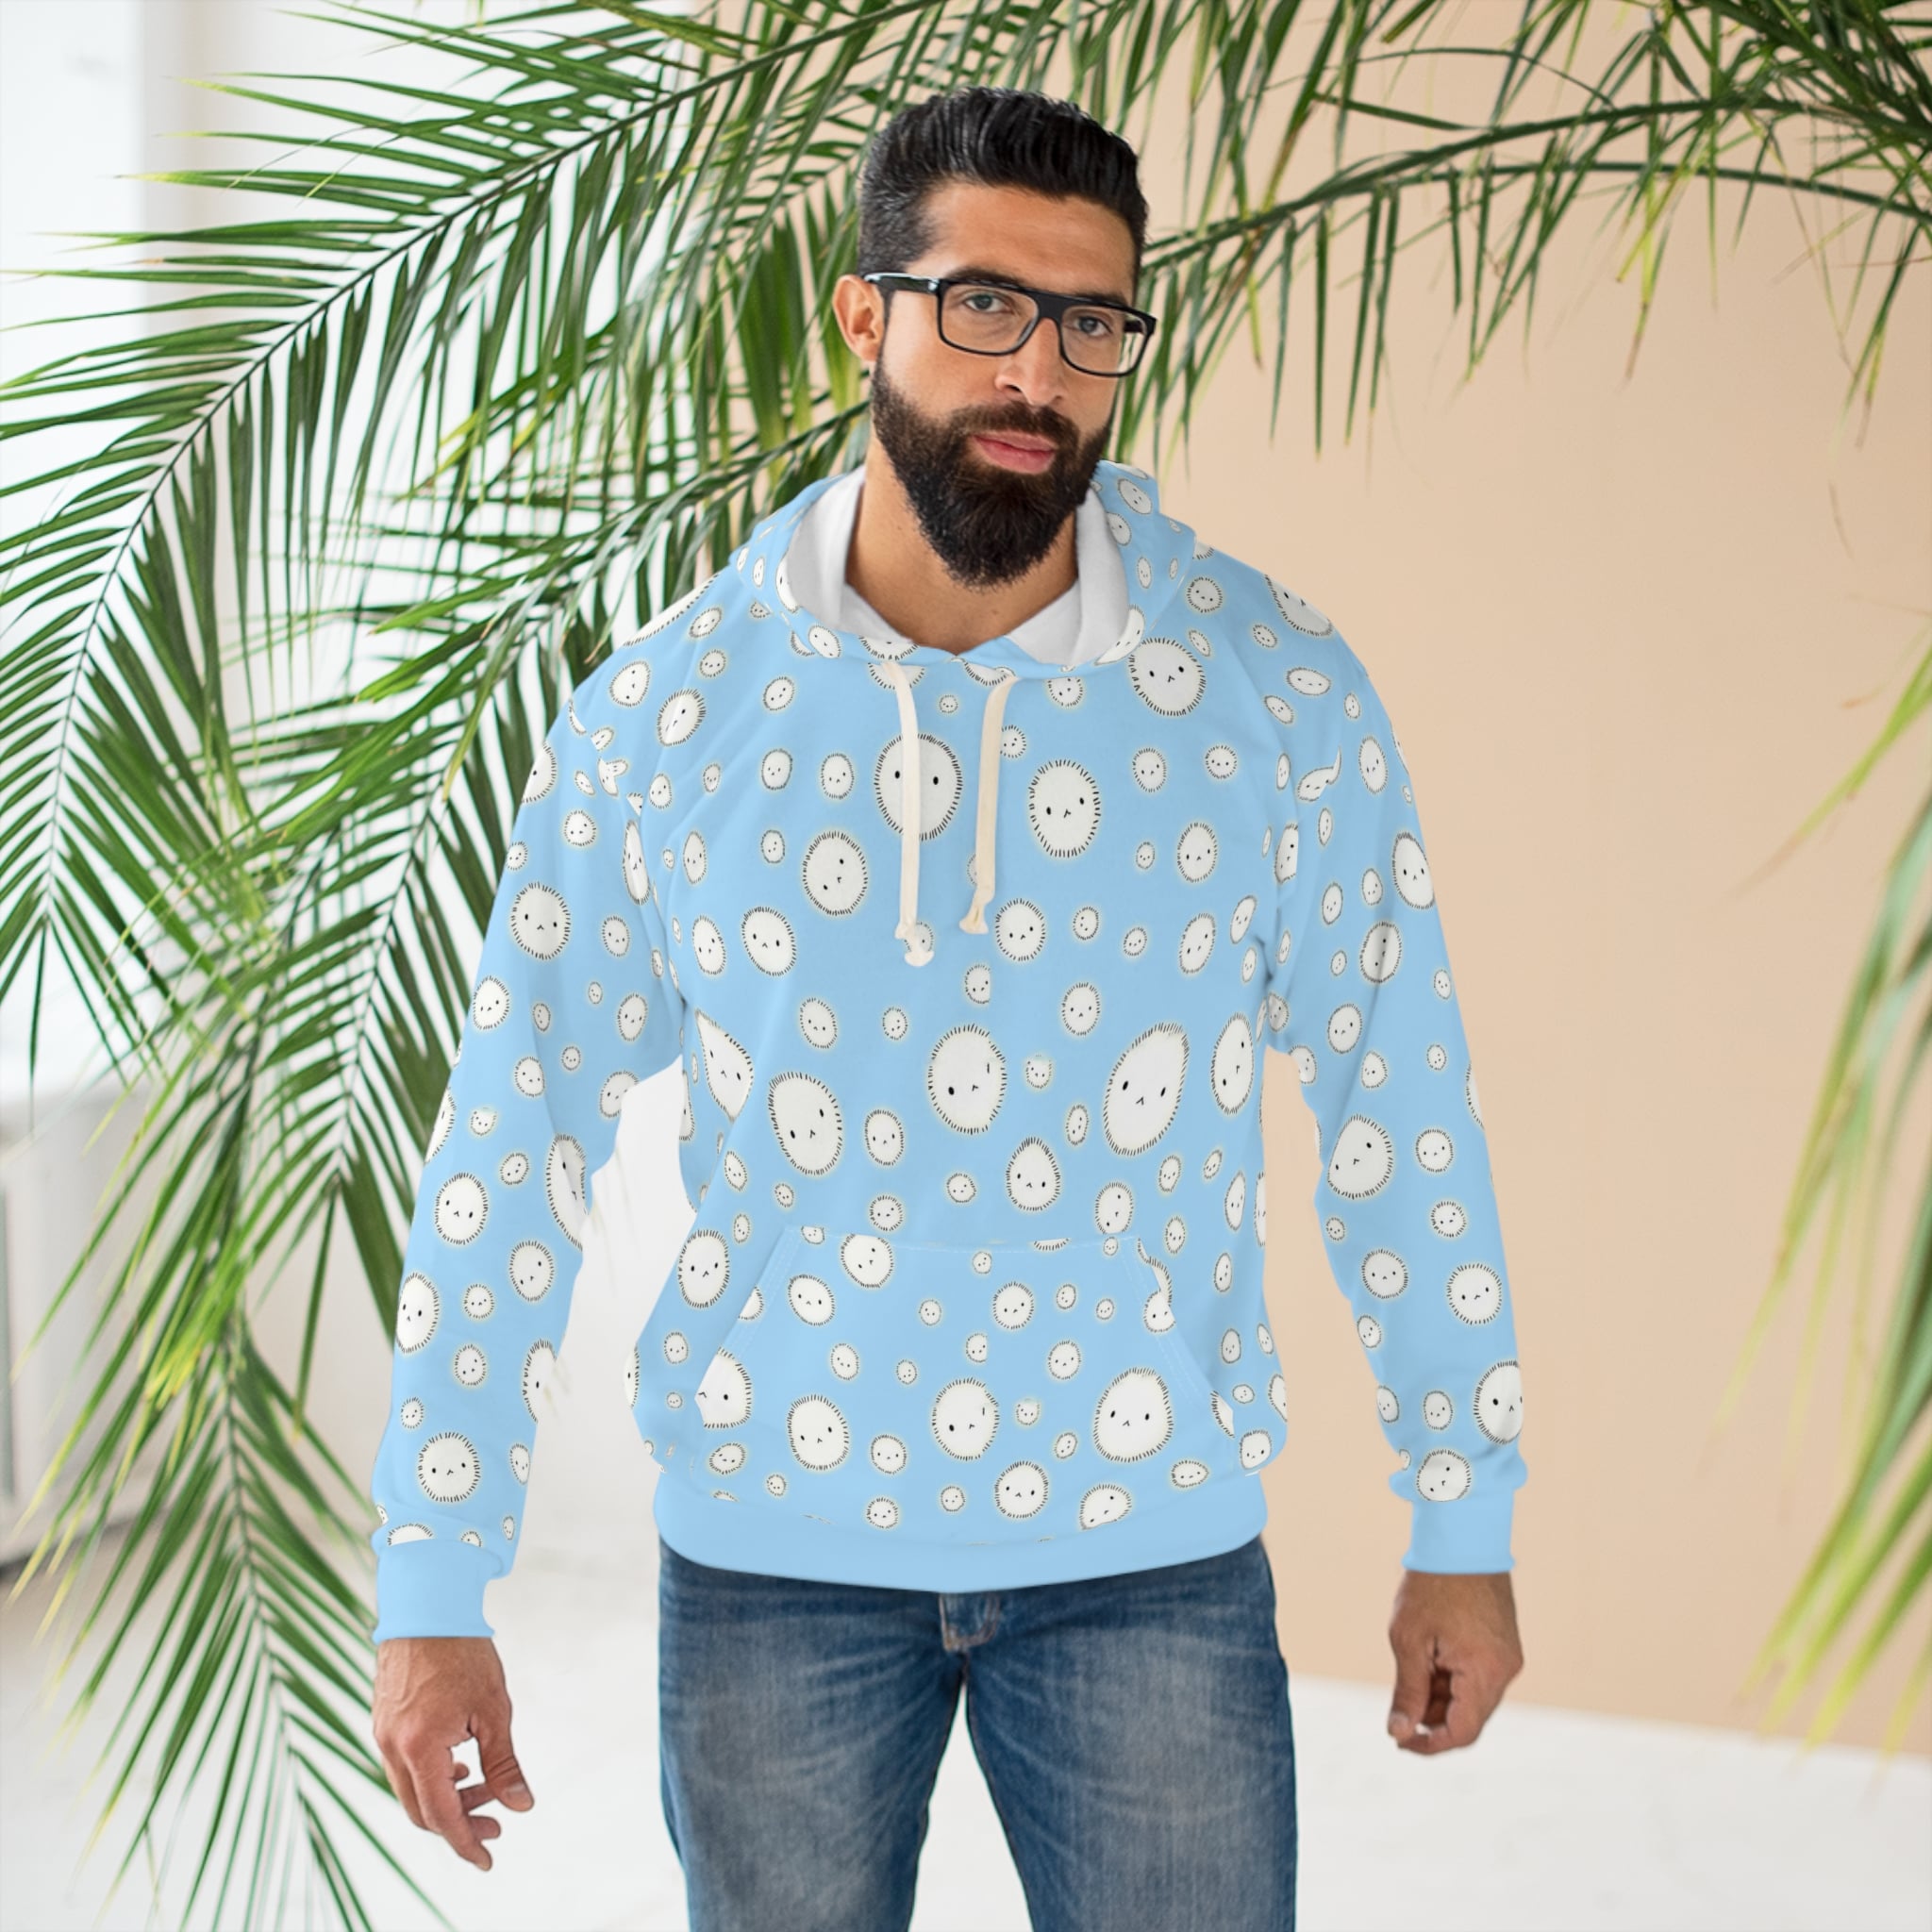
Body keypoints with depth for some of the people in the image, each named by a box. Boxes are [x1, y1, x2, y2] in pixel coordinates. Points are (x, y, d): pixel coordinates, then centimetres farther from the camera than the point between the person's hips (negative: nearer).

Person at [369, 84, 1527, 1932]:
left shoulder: (1279, 688, -7)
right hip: (770, 1561, 1)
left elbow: (1395, 1104, -1)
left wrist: (1464, 1525, 3)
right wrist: (432, 1592, -3)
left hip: (1153, 1551, 0)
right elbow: (510, 1149, -3)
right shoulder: (660, 716, -6)